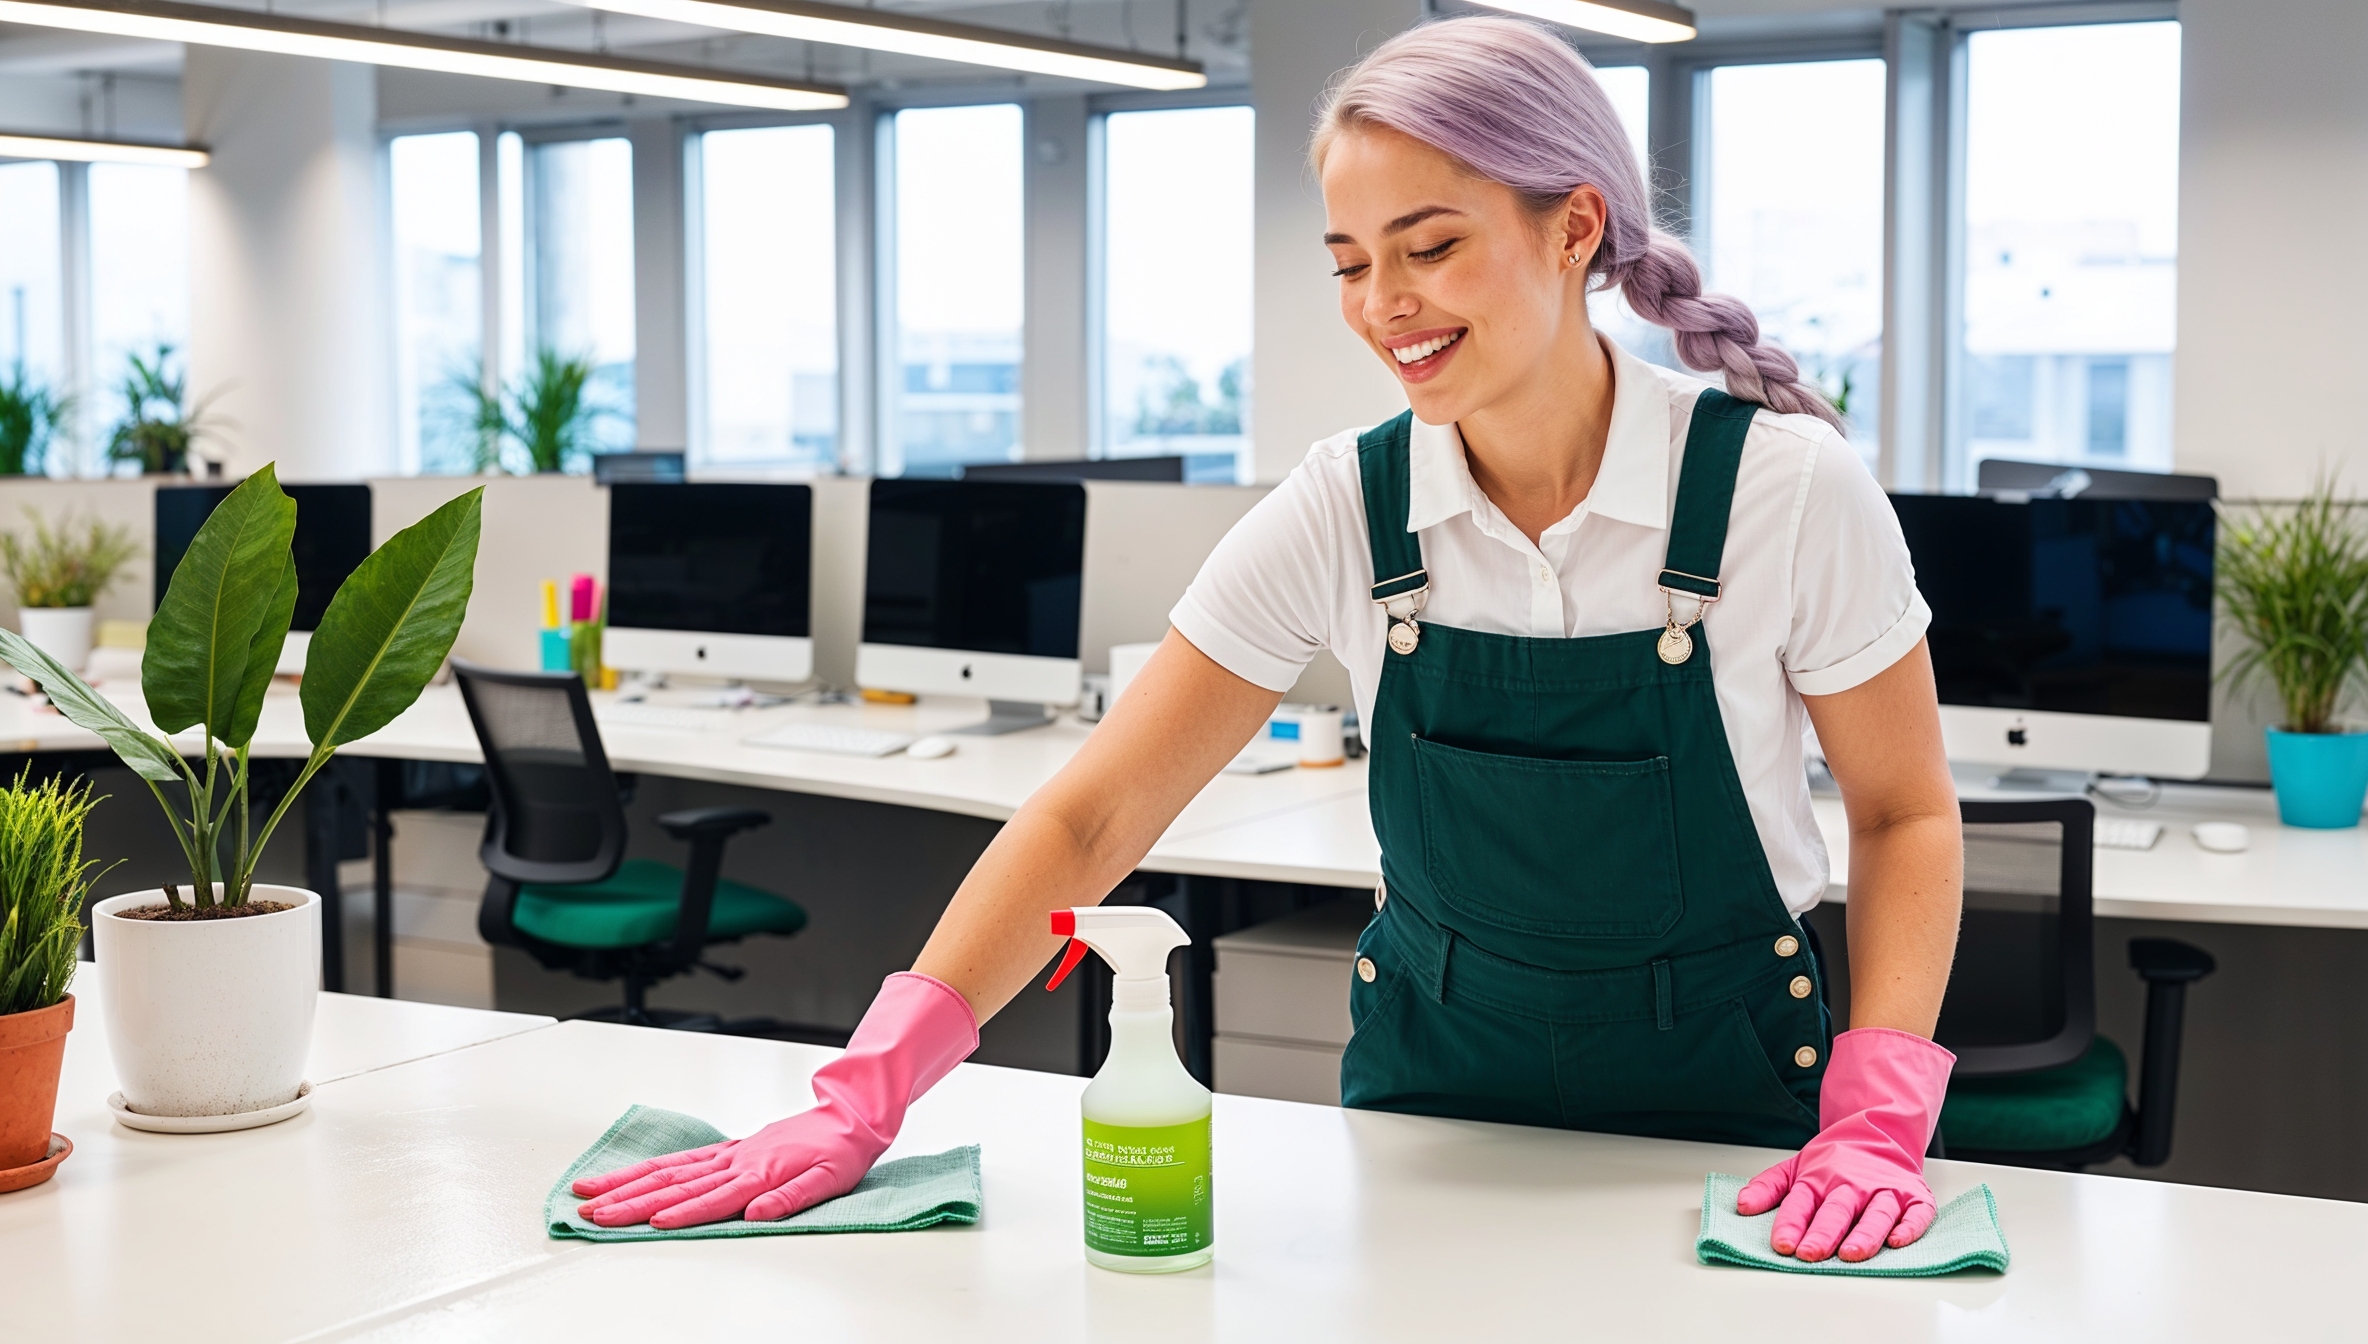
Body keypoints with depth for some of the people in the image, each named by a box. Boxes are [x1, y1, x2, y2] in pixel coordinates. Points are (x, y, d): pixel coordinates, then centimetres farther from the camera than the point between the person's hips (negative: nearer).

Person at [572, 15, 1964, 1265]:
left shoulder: (1788, 490, -17)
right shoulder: (1342, 510, -13)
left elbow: (1904, 812, -5)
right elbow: (1091, 816, -13)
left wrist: (1878, 1120, -18)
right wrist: (861, 1099, -20)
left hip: (1728, 1118, -1)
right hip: (1431, 1090, 1)